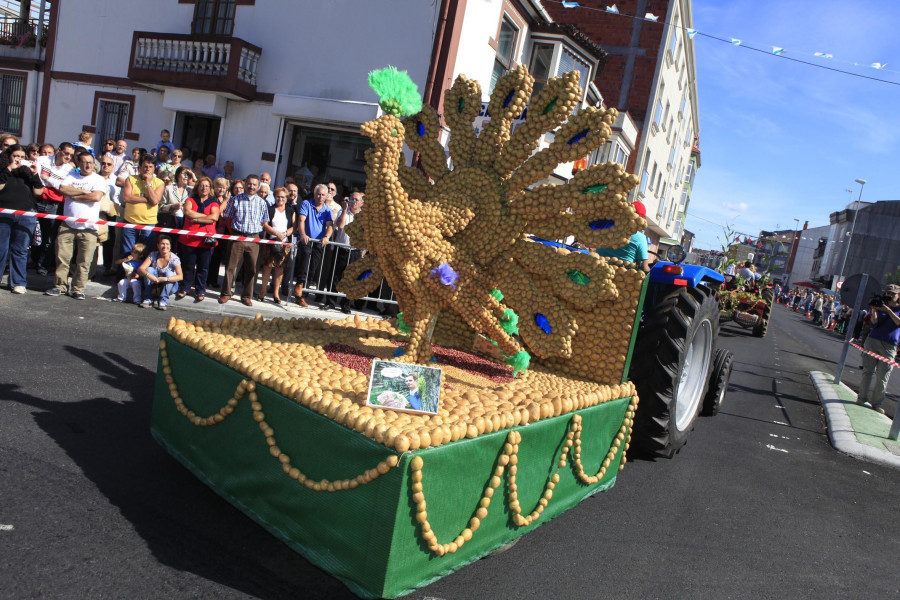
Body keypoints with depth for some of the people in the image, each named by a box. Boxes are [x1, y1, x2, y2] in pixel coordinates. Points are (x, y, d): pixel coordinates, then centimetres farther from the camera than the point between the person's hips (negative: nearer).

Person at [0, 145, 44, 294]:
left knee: (20, 249, 4)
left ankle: (18, 283, 10)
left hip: (25, 216, 1)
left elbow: (38, 192, 3)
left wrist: (34, 175, -6)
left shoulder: (28, 172, 13)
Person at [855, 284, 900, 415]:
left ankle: (876, 403, 5)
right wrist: (873, 310, -19)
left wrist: (888, 310, -18)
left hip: (889, 346, -1)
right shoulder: (880, 306, 11)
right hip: (873, 341, 1)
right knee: (868, 371, 2)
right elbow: (874, 322, -3)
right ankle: (862, 398, 10)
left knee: (882, 377, -2)